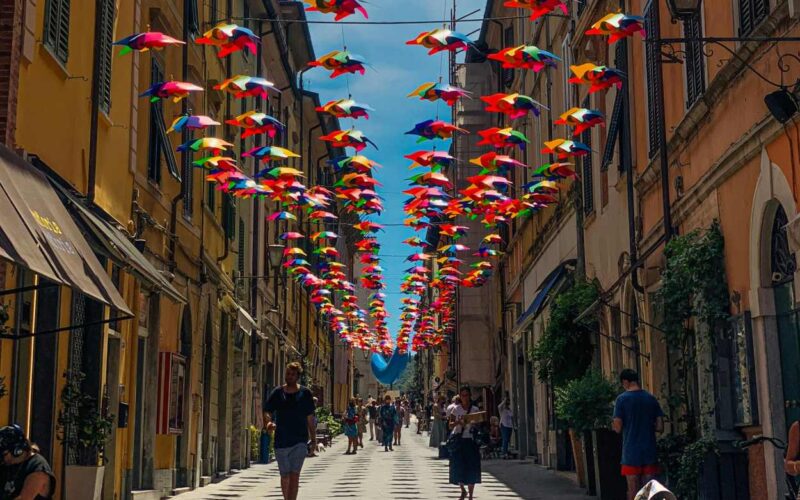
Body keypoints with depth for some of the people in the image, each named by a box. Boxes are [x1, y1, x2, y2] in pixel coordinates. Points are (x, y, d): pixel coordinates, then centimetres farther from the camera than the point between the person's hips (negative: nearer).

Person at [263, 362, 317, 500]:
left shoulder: (305, 393, 2)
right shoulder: (277, 393, 4)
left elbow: (310, 418, 7)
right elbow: (267, 411, 1)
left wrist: (313, 439, 8)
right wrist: (268, 422, -22)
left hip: (300, 440, -2)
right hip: (281, 441, 2)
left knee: (294, 475, -12)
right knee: (284, 476, 11)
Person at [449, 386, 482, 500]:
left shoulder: (475, 409, 2)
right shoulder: (456, 409, 2)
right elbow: (450, 425, -3)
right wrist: (458, 422, -22)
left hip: (470, 440, 0)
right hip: (458, 440, 0)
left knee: (471, 469, -1)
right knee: (458, 467, 0)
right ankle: (463, 490, 25)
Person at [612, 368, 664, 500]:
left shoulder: (622, 399, -7)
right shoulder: (651, 398, 5)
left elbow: (618, 427, -10)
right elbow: (660, 427, 5)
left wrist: (614, 425, 12)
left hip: (631, 453, -3)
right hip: (650, 452, 3)